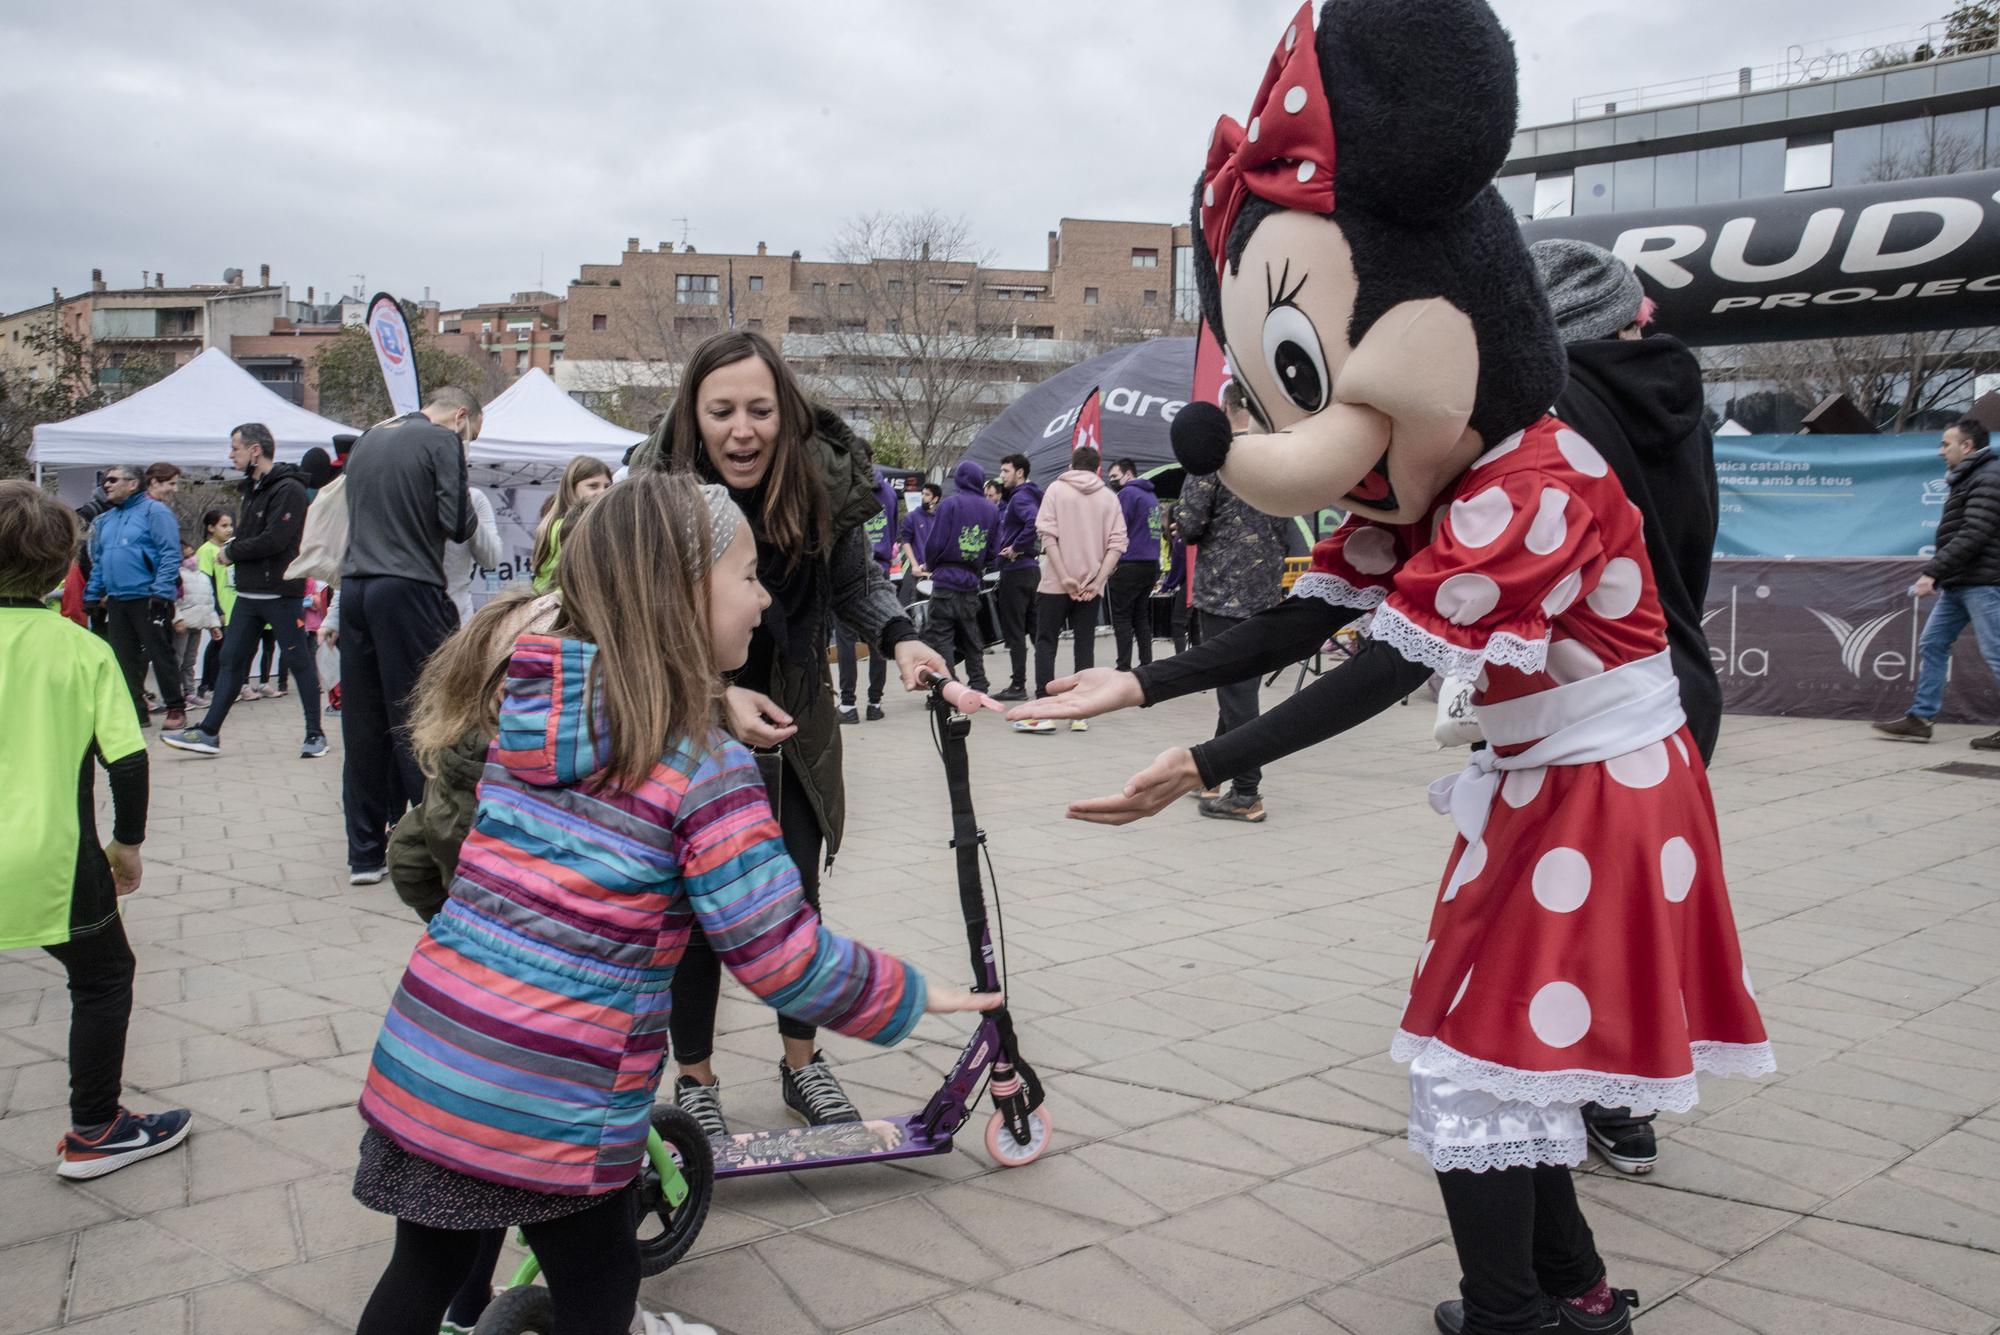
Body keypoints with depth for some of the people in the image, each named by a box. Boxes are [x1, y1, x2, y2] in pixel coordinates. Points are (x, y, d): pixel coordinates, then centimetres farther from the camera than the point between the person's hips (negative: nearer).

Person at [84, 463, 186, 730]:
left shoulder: (154, 511, -7)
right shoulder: (105, 520, 18)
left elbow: (170, 554, -14)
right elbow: (98, 562, 24)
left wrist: (161, 591, -21)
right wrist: (92, 595, 16)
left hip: (148, 600, -8)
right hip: (116, 602, 8)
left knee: (160, 655, -3)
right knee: (124, 659, 8)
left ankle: (176, 708, 5)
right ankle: (136, 710, 14)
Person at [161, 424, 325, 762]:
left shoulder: (289, 489, -14)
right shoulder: (253, 487, 16)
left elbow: (274, 540, -22)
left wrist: (231, 551, -10)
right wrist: (233, 550, -1)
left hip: (282, 593, -9)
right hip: (249, 593, 9)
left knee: (299, 661, 0)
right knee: (231, 660, 9)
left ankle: (315, 734, 9)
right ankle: (209, 732, 14)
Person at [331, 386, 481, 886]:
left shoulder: (366, 440, 19)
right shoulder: (442, 440, -4)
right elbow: (458, 525, -9)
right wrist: (470, 507, 8)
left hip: (355, 590, 7)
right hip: (409, 592, -6)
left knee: (363, 724, 9)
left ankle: (365, 853, 14)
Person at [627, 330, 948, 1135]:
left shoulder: (825, 479, -15)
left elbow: (855, 581, 0)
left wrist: (898, 638, -19)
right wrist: (721, 697, -28)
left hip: (792, 723, 3)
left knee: (796, 900, 11)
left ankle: (801, 1063, 32)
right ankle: (694, 1080, 25)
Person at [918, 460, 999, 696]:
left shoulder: (951, 504, -8)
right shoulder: (992, 509, 8)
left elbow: (935, 542, -9)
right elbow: (993, 549, 9)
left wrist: (929, 565, 8)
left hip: (946, 581, -6)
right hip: (973, 582, 6)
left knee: (939, 636, -3)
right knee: (972, 640, 15)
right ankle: (978, 689, 17)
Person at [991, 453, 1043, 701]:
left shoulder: (1021, 497, -13)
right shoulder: (1019, 497, 16)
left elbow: (1035, 522, -31)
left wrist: (1016, 548, -22)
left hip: (1016, 570, -10)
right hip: (1032, 569, 10)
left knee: (1014, 631, -5)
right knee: (1035, 628, 12)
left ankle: (1018, 685, -3)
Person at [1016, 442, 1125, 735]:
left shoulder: (1056, 489, 1)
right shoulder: (1108, 497, 8)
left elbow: (1047, 534, -10)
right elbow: (1117, 542, -2)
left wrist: (1064, 577, -12)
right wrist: (1098, 580, -6)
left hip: (1056, 582, -2)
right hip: (1091, 584, 3)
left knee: (1045, 642, 3)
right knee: (1085, 646, 7)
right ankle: (1080, 714, 6)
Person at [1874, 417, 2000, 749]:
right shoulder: (1966, 479, 19)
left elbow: (1973, 535, -22)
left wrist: (1932, 571, -23)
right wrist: (1937, 573, 17)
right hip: (1957, 584, 10)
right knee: (1931, 645, 8)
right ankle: (1920, 718, 10)